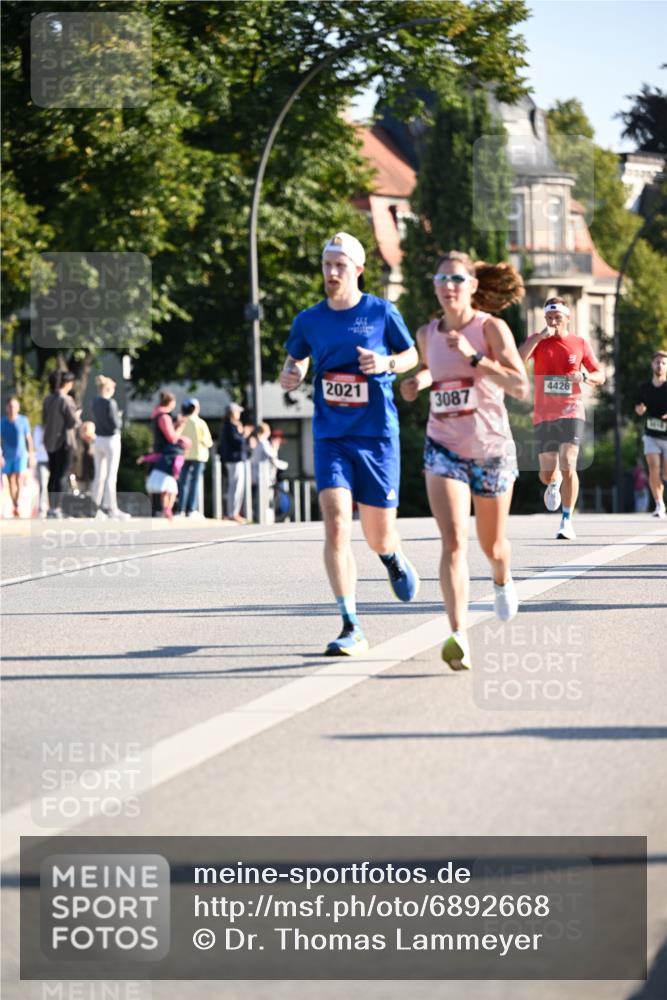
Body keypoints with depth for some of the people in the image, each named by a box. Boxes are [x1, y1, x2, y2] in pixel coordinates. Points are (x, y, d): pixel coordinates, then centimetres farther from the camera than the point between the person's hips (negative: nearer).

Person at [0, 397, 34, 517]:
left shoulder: (23, 421, -3)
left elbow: (28, 438, 4)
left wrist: (31, 456, 6)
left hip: (20, 455, -2)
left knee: (19, 481, -13)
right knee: (11, 482, 10)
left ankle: (17, 507, -18)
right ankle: (14, 505, 22)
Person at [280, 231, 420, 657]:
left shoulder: (382, 313, -3)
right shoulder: (309, 320, 3)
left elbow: (412, 354, 9)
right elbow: (295, 361, 19)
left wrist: (387, 363, -12)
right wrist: (290, 376, -5)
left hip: (377, 437, -1)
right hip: (331, 438, 1)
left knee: (379, 537, 6)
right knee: (336, 526, -16)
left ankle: (396, 560, 47)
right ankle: (352, 629, -13)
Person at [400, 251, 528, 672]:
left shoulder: (491, 328, -10)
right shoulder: (428, 334, 2)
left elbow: (521, 387, -19)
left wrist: (473, 357, -27)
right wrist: (418, 382, 3)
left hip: (492, 447, -1)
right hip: (444, 447, 1)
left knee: (492, 544, 16)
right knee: (454, 540, -19)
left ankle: (503, 581, 54)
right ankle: (459, 637, -29)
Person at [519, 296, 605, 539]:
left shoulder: (580, 344, 5)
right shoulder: (537, 341, 5)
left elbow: (600, 376, 10)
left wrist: (584, 377, -11)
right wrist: (538, 338, -20)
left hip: (571, 412, -1)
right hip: (543, 416, 1)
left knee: (568, 468, -16)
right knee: (546, 475, 5)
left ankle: (567, 521, -9)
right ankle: (554, 483, 43)